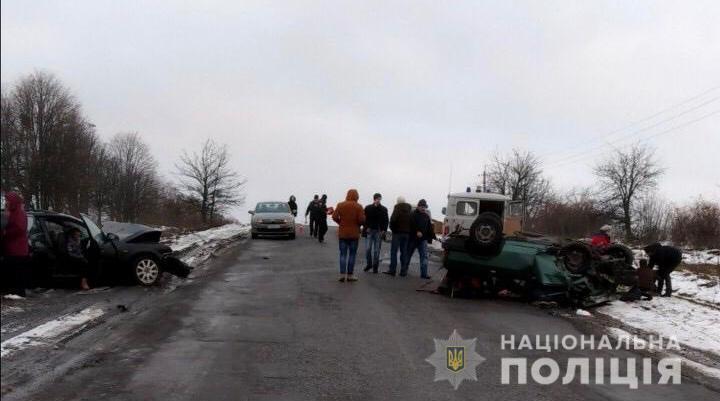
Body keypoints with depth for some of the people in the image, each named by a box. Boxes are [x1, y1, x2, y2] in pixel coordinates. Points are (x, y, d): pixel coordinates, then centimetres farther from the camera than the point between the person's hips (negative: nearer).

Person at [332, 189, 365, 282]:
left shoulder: (340, 205, -1)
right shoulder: (358, 206, -8)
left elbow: (334, 217, -7)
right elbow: (362, 220, -15)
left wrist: (341, 223, 10)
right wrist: (358, 224, 6)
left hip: (342, 233, 2)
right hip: (354, 233, -2)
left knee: (343, 254, 8)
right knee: (352, 254, 6)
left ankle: (342, 274, -1)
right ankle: (350, 275, 6)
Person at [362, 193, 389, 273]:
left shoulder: (384, 209, 6)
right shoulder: (368, 208, 4)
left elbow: (386, 221, 7)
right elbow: (364, 219, 4)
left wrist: (384, 230, -5)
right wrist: (366, 228, -8)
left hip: (379, 232, 0)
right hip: (369, 231, 0)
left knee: (376, 250, 1)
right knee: (368, 249, -4)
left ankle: (375, 267, 10)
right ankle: (369, 264, 15)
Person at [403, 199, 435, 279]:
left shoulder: (427, 216, 15)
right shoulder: (413, 214, -3)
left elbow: (430, 228, 15)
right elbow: (412, 224, -18)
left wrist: (432, 237, 5)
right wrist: (417, 231, -31)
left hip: (423, 239, 4)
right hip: (412, 238, -4)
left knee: (424, 256, -3)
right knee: (408, 255, 6)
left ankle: (424, 273, -4)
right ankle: (403, 271, 16)